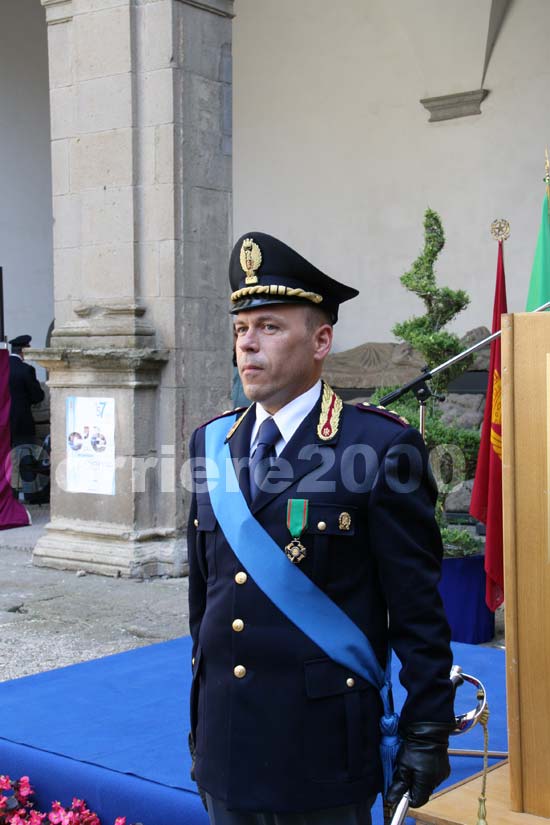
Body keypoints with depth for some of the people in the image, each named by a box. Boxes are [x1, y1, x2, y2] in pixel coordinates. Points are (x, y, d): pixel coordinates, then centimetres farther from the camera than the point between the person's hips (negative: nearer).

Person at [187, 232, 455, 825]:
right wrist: (199, 720, 15)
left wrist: (428, 732, -8)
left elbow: (418, 608, -9)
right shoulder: (211, 445, 7)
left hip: (322, 751, -5)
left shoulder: (382, 447, -10)